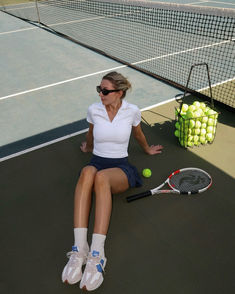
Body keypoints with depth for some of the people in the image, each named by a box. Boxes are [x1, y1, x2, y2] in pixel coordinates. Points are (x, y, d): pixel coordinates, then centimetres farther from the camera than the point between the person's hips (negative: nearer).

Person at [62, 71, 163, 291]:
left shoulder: (132, 111, 1)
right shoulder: (93, 110, 5)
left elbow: (138, 135, 22)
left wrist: (147, 149, 36)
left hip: (120, 169, -1)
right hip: (96, 162, 2)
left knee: (101, 176, -40)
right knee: (87, 171, -39)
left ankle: (96, 255, -43)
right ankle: (79, 249, -42)